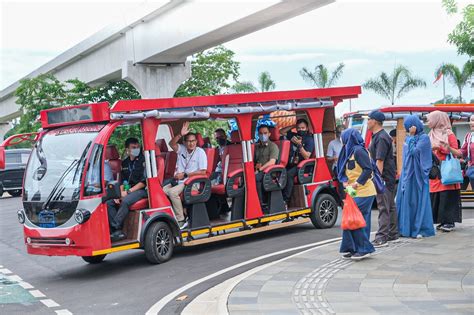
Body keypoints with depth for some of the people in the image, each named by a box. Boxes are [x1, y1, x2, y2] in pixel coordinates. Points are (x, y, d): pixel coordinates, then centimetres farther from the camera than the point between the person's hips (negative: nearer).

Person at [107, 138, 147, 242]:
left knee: (125, 202, -35)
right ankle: (118, 232, -23)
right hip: (127, 191, 7)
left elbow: (144, 181, -11)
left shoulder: (143, 160, -3)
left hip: (141, 190, -7)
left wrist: (128, 191, -14)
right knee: (109, 203, -15)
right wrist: (120, 193, -2)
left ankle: (115, 228, -31)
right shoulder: (125, 163, 18)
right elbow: (122, 181, 18)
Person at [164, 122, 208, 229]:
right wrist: (180, 134, -23)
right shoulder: (182, 149, 11)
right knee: (162, 191, -17)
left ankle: (181, 221, -25)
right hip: (178, 180, 6)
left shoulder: (200, 152, -4)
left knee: (172, 192, -30)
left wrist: (185, 175, -12)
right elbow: (171, 143, -8)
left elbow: (203, 172, -11)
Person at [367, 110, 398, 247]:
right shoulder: (376, 136, 15)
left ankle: (381, 237, -11)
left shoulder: (381, 138, -17)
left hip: (383, 178, -11)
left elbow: (380, 160, -22)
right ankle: (393, 234, 23)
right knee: (390, 206, 15)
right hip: (388, 178, 11)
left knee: (383, 207, -10)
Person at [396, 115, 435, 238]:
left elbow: (414, 151, -18)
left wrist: (411, 137, -11)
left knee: (418, 200, -4)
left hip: (418, 174, -7)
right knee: (405, 199, 5)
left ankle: (422, 228, 1)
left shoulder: (424, 138, -7)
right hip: (407, 173, 7)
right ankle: (407, 228, 10)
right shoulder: (408, 138, 13)